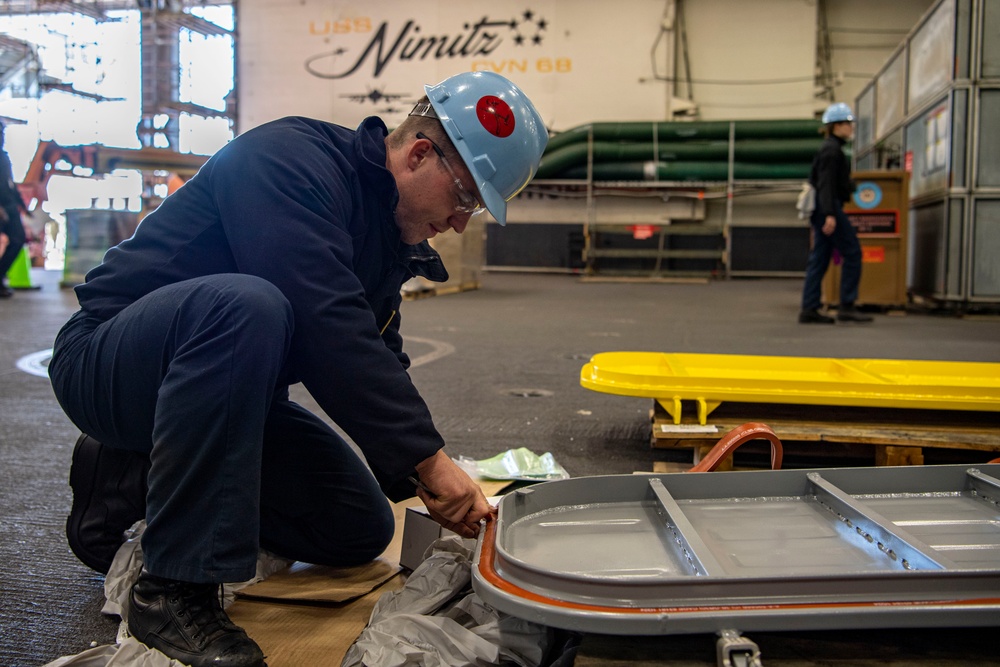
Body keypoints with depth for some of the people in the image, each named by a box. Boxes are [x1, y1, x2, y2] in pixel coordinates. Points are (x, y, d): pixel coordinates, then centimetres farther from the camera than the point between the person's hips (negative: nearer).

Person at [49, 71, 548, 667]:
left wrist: (420, 481, -4)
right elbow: (328, 328, -33)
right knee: (244, 304, -40)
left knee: (361, 531, 1)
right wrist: (431, 459, -30)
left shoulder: (388, 235, 7)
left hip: (228, 388, 9)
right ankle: (175, 590, -28)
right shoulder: (290, 158, -22)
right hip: (108, 363, -8)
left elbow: (377, 357, 8)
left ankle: (131, 478, 10)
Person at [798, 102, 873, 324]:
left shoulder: (832, 148, 20)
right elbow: (826, 184, -20)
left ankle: (809, 309, 4)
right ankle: (846, 306, -6)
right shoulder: (832, 150, -11)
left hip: (822, 209, 10)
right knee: (852, 253, -6)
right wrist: (830, 214, -25)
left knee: (819, 259, 6)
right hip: (828, 208, -10)